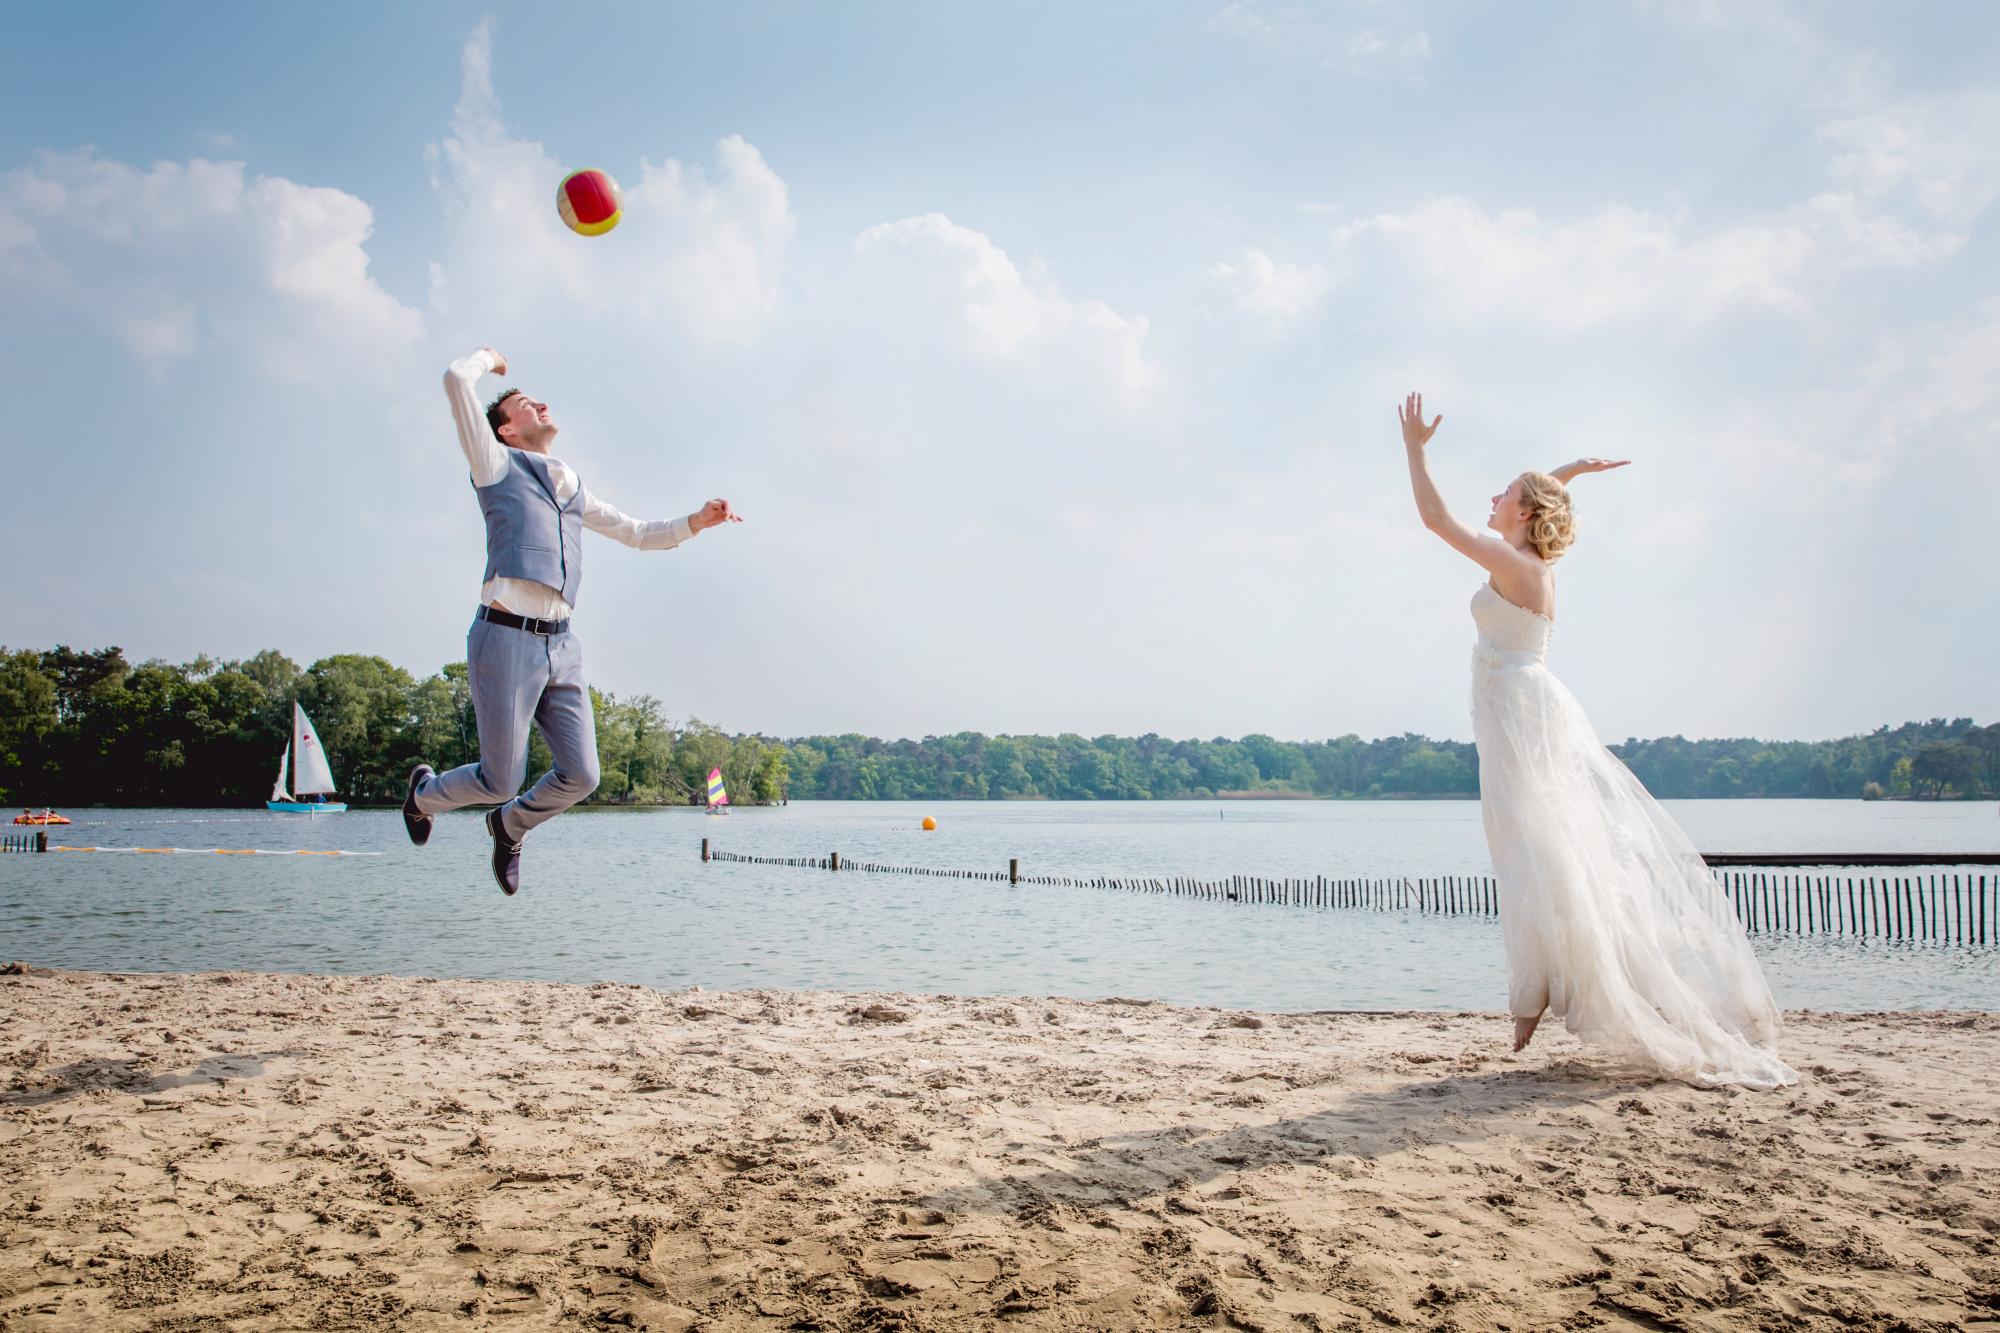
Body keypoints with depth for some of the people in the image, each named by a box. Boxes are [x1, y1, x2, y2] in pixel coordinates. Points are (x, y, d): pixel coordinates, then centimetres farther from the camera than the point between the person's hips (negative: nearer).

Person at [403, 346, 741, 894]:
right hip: (507, 639, -6)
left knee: (580, 776, -2)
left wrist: (696, 521, 18)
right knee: (500, 782, -1)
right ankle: (425, 793, 33)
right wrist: (488, 356, 19)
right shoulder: (497, 464, 7)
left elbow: (638, 533, 33)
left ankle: (510, 826, 30)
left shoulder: (574, 491, 25)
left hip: (561, 646, 6)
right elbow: (456, 379, -2)